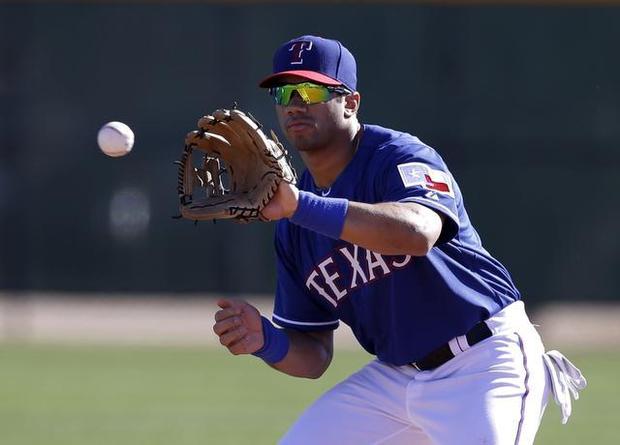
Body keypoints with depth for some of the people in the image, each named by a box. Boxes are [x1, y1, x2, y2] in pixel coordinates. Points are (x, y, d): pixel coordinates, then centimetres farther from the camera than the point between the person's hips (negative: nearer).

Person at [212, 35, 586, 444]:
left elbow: (419, 233, -39)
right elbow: (314, 356, 8)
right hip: (393, 376, 7)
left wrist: (300, 206, -44)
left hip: (484, 366, -7)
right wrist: (267, 341, -15)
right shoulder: (292, 227, 6)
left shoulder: (400, 157, -14)